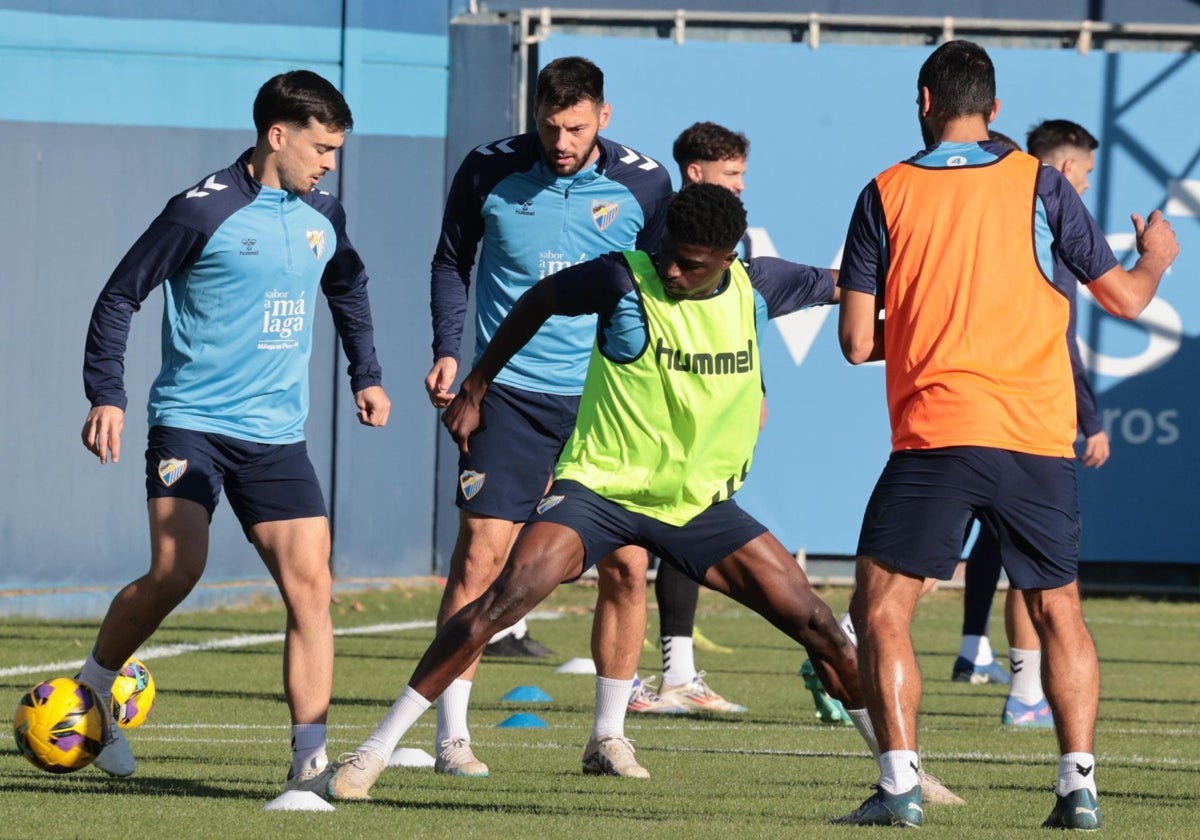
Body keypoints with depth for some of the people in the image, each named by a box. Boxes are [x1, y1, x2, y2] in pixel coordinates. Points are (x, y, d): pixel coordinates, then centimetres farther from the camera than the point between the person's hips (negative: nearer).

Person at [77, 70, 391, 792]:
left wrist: (366, 374, 26)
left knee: (311, 583, -7)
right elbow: (122, 294, -4)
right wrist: (106, 394, -10)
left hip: (278, 434, 5)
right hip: (192, 422, -5)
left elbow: (349, 289, 30)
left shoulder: (323, 216, 8)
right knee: (177, 569, -19)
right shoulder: (205, 210, -10)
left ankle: (311, 759, -6)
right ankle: (94, 686, 8)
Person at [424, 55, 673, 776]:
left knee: (627, 565, -2)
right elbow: (452, 263, 11)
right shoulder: (489, 172, -4)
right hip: (510, 392, -2)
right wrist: (447, 352, -1)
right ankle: (452, 736, -4)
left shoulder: (643, 183, -2)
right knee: (481, 552, -11)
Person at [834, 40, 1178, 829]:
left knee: (881, 610, 4)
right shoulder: (1040, 185, 4)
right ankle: (1079, 785, 5)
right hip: (1039, 439, 2)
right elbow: (1124, 296, 9)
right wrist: (1157, 258, 32)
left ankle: (900, 783, -8)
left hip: (934, 435, -2)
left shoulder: (886, 195, 3)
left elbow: (857, 341, 2)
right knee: (1059, 611, 14)